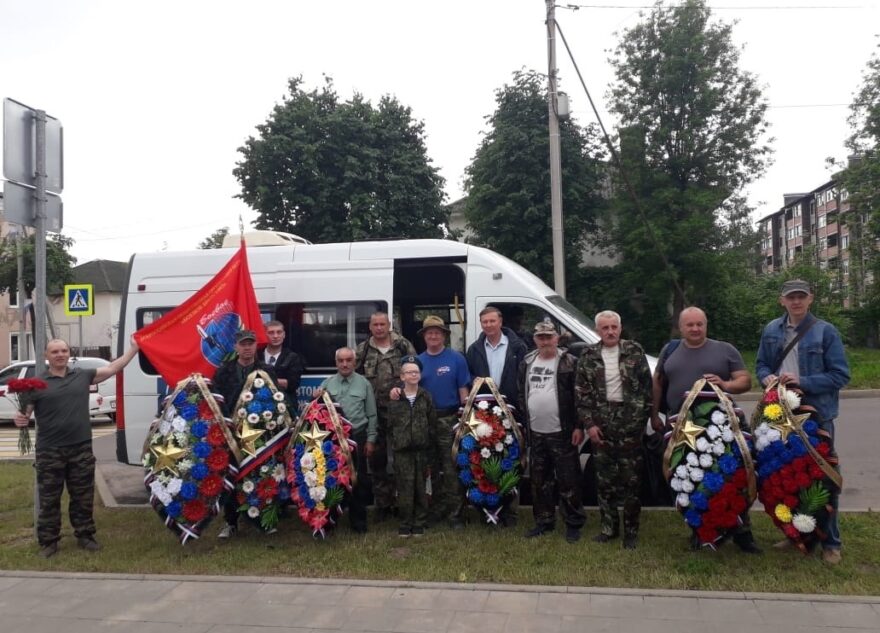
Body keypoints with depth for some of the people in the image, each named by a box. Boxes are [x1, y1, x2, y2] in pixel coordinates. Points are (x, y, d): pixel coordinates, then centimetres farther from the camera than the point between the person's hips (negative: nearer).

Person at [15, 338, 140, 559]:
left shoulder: (83, 375, 6)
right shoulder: (37, 383, -2)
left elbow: (113, 368, 9)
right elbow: (24, 413, -1)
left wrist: (134, 348, 6)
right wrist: (20, 419, -24)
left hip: (81, 449, 2)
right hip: (49, 452, -2)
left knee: (83, 498, 12)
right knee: (49, 500, 7)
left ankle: (85, 535, 25)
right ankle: (48, 541, 19)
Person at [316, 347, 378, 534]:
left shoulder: (364, 383, 4)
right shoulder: (327, 383, 6)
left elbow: (371, 414, 4)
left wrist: (370, 440, 0)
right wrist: (316, 400, -12)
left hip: (357, 437, -1)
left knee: (358, 480, 5)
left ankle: (358, 521, 17)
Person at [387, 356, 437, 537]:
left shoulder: (426, 397, 4)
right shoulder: (395, 399, 3)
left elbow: (432, 423, 4)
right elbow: (390, 425, 5)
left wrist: (429, 443, -1)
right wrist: (395, 443, -1)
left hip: (422, 449, 1)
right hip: (402, 451, -1)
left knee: (421, 487, 6)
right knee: (405, 488, -1)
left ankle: (419, 523, 16)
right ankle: (405, 524, 8)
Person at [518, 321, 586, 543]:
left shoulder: (569, 363, -7)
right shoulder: (526, 363, 9)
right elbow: (522, 396, 15)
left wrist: (578, 426, -12)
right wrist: (523, 425, 12)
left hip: (562, 433, -5)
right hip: (535, 433, 5)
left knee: (568, 481, 1)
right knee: (540, 482, 13)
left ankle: (573, 524, 11)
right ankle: (544, 521, 25)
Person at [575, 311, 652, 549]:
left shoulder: (635, 351, 1)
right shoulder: (588, 357, 3)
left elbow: (647, 387, 3)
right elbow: (582, 393, 3)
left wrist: (644, 418, -2)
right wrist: (588, 423, -4)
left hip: (630, 422, -2)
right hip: (602, 424, 2)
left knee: (631, 480, 2)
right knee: (604, 480, 8)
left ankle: (631, 531, 13)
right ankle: (609, 527, 21)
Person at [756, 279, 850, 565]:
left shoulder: (826, 331, -6)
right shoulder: (771, 330, 7)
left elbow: (840, 375, -9)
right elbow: (761, 365, 15)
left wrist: (803, 382, -19)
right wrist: (767, 377, -8)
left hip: (817, 415, -4)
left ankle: (830, 543, 16)